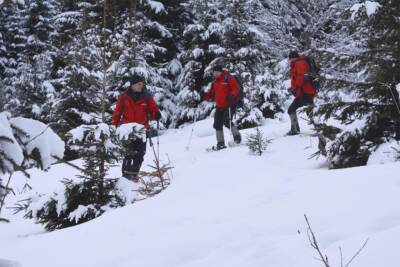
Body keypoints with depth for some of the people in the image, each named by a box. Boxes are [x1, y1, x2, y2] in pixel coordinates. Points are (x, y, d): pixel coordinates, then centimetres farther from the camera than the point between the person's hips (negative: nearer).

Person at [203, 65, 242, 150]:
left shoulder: (228, 79, -7)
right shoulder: (215, 82, 15)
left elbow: (236, 88, -13)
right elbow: (211, 94, 18)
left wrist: (232, 95, -29)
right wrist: (204, 95, 1)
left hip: (229, 105, -8)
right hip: (219, 106, 8)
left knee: (227, 121, -18)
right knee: (217, 124, 4)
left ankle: (237, 136, 6)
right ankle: (220, 144, 12)